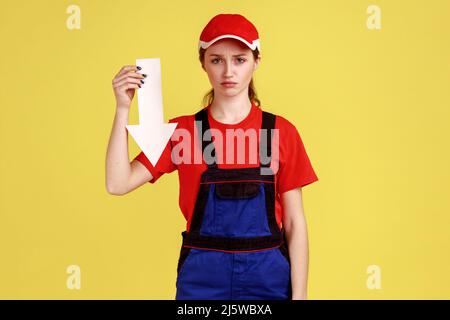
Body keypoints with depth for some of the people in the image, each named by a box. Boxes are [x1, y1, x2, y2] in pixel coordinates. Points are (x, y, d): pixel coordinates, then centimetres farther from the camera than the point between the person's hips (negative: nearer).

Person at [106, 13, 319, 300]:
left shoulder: (281, 131, -2)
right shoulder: (182, 130, 0)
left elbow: (294, 222, -1)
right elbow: (118, 184, -9)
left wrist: (299, 294, -5)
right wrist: (123, 108, -15)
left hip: (267, 275, 0)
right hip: (201, 275, 1)